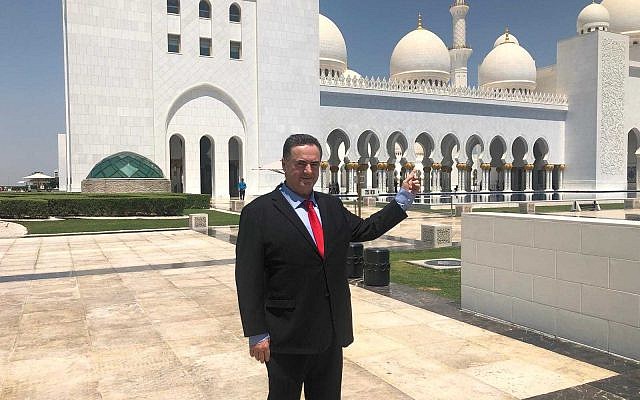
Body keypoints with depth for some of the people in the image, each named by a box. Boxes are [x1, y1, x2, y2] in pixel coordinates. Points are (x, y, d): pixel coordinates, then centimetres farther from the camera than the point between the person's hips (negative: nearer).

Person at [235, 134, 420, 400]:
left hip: (332, 334, 6)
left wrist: (404, 197, 16)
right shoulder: (258, 213, -10)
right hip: (287, 336, -5)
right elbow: (248, 279, -11)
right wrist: (257, 334, -14)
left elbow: (366, 229, 20)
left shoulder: (332, 206, 8)